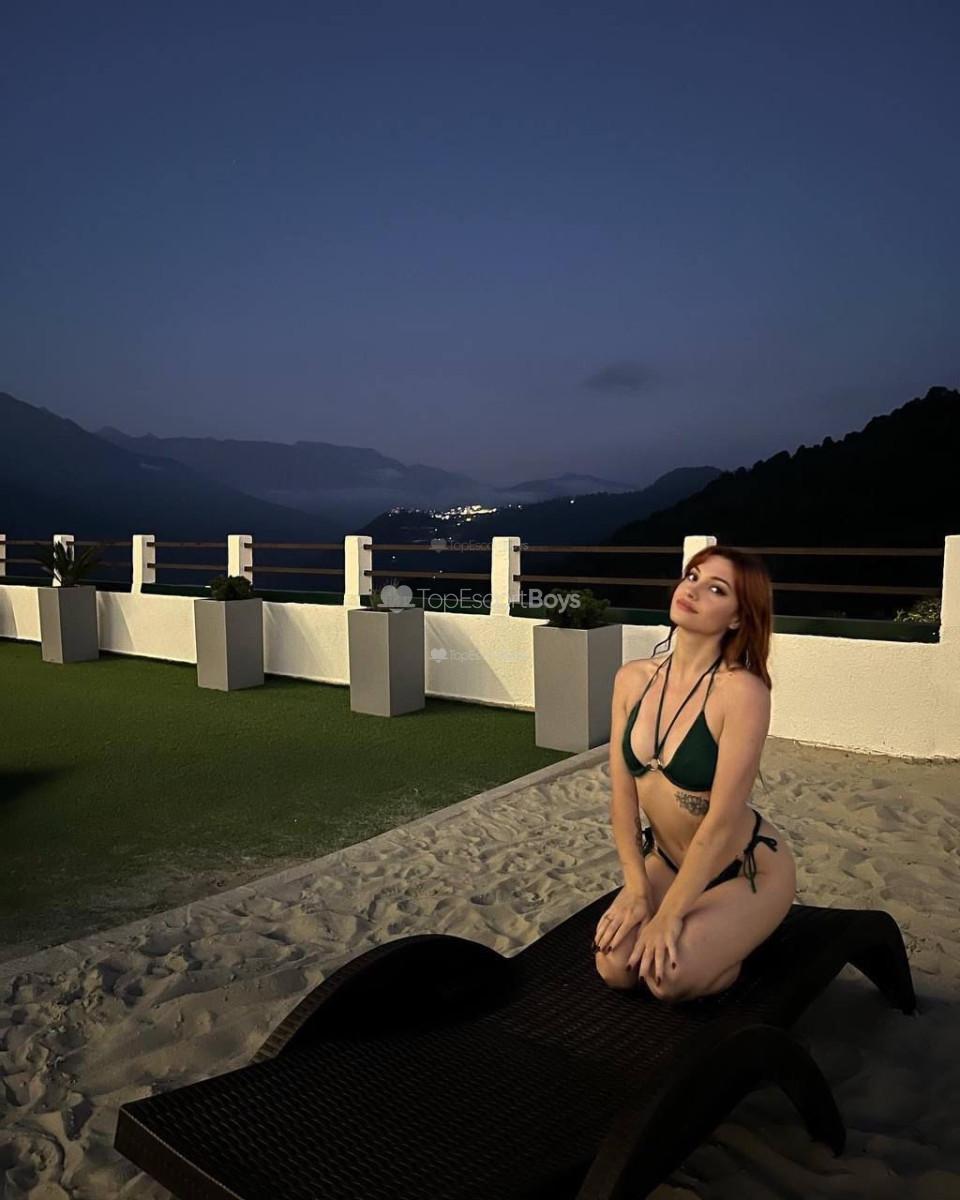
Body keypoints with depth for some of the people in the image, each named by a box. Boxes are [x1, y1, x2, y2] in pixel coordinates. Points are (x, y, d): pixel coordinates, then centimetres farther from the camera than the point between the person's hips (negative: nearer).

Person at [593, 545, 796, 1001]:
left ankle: (726, 944, 12)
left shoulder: (741, 690, -27)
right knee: (616, 967, -9)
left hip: (747, 869, -5)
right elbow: (622, 793, -6)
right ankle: (697, 928, 20)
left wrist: (668, 915, -21)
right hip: (667, 859, 5)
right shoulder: (632, 679, -9)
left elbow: (722, 819, -26)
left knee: (670, 977, -21)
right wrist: (636, 888, -10)